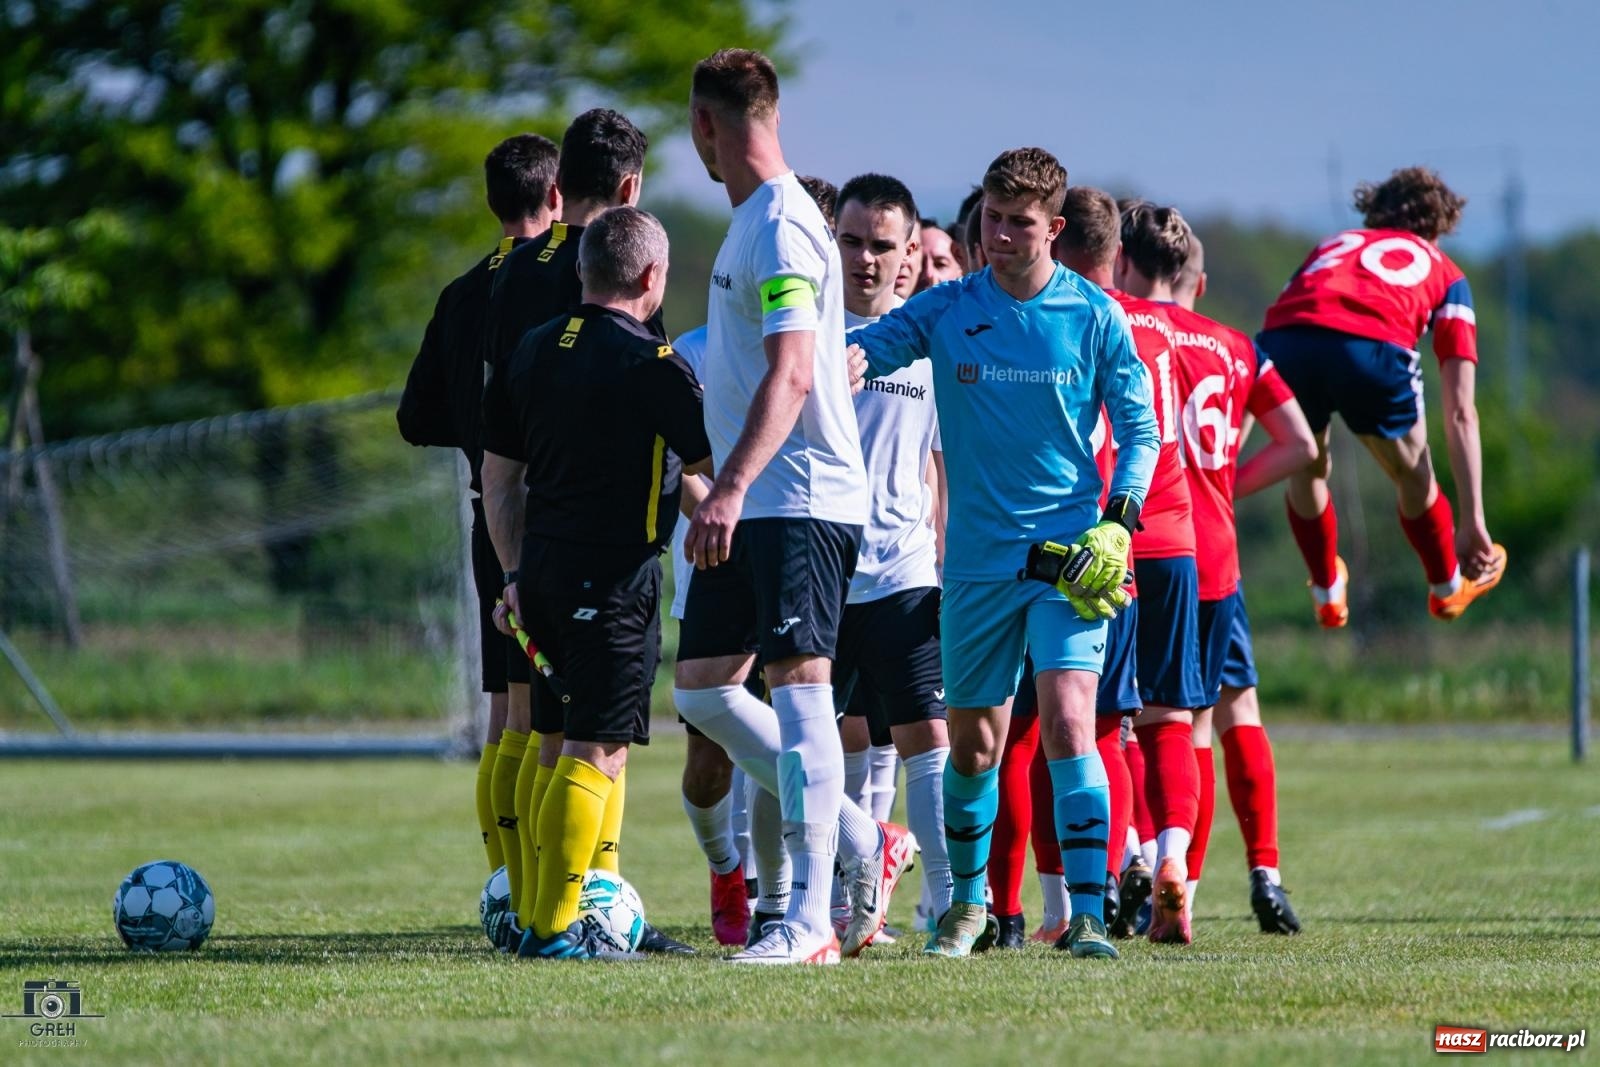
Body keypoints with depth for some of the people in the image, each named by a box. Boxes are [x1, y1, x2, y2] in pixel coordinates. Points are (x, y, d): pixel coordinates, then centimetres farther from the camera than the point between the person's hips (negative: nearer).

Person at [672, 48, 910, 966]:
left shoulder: (781, 226, -13)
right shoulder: (752, 223, 18)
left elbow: (791, 377, -23)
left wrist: (731, 488, -30)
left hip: (802, 502, -10)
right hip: (754, 509, 10)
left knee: (800, 687, -9)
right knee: (702, 688, 8)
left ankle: (809, 920, -8)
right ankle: (862, 841, 15)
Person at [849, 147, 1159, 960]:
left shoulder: (1094, 316, -1)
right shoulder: (947, 310, 3)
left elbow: (1139, 431, 4)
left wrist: (1118, 520, -11)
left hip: (1069, 555, -2)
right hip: (977, 558, 2)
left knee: (1067, 722, -18)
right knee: (973, 742, 10)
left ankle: (1087, 917, -18)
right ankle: (967, 904, 31)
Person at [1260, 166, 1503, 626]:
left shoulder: (1332, 246, 39)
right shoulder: (1445, 274, 31)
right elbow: (1461, 413, 24)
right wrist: (1473, 520, 24)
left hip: (1285, 345, 2)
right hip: (1373, 347, -2)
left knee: (1307, 468, 33)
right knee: (1411, 474, 29)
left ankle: (1327, 593, 48)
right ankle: (1448, 585, 49)